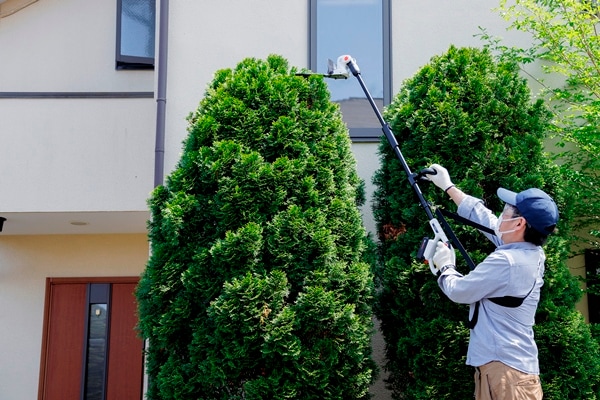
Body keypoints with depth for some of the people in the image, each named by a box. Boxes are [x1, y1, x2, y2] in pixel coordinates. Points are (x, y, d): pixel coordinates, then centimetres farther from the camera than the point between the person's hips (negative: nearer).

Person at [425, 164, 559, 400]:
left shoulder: (505, 261, -21)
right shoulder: (533, 253, 6)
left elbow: (458, 291, -10)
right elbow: (484, 218, 17)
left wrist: (444, 267, 11)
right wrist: (448, 186, 25)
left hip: (504, 368, -9)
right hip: (510, 364, 9)